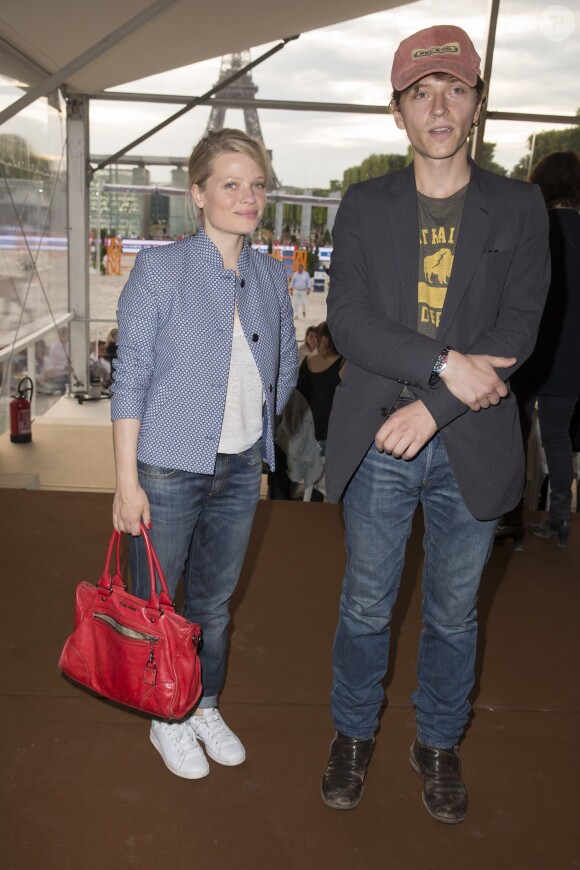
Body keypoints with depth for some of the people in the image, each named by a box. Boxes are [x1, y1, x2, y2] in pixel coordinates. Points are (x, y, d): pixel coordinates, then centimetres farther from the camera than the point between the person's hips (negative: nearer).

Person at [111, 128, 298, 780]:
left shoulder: (272, 276, 4)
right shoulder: (160, 269, -10)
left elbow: (284, 365, 16)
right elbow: (130, 377, -11)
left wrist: (257, 432, 12)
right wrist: (127, 480, -13)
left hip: (241, 469, 4)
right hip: (169, 468, -4)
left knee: (214, 601, 19)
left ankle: (206, 707, 41)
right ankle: (166, 718, 35)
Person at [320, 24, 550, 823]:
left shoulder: (519, 206, 1)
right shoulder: (364, 205, 3)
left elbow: (517, 330, -7)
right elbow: (347, 319, -8)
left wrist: (433, 409, -17)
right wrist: (446, 363, -20)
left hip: (469, 449, 0)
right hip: (376, 444, 0)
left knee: (453, 614, 15)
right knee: (366, 606, 14)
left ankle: (439, 746, 39)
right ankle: (354, 736, 38)